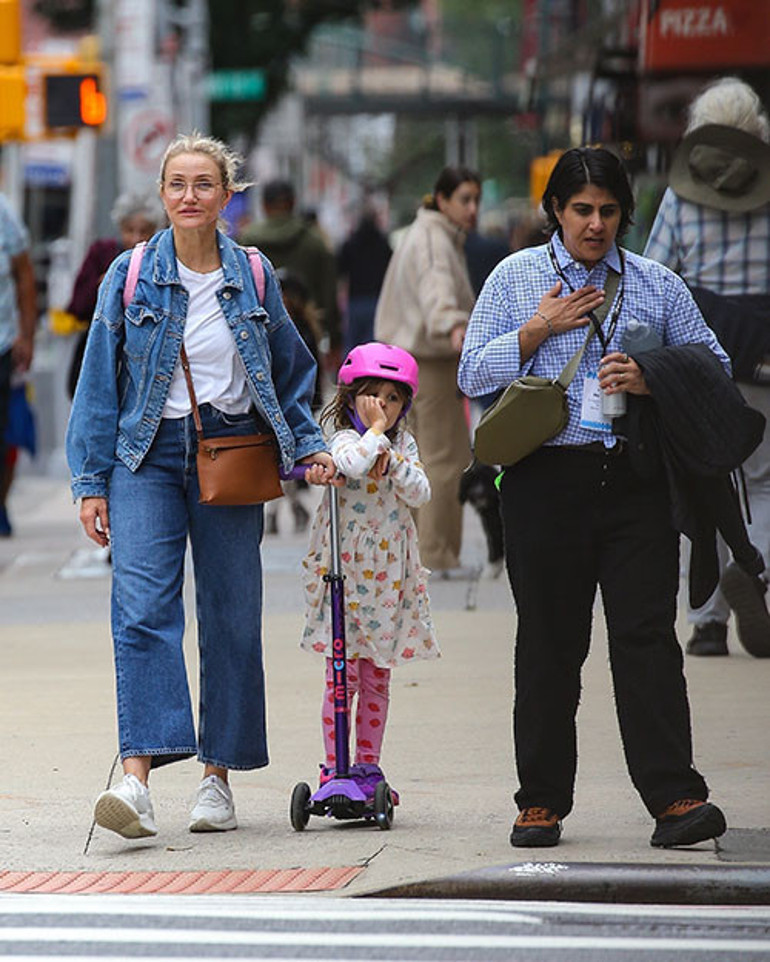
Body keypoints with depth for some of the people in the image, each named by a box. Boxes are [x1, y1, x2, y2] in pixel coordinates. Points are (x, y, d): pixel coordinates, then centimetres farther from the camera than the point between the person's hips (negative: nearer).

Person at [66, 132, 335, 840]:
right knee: (142, 609, -16)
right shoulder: (131, 276, 3)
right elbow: (99, 383, 4)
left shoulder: (254, 277, 7)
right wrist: (92, 481, 0)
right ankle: (138, 779, -25)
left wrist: (309, 445, 6)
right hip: (149, 455, -2)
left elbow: (289, 373, 18)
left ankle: (218, 779, 15)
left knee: (233, 617, 4)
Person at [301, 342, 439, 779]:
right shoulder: (345, 439, -7)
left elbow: (421, 493, -4)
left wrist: (390, 456, -14)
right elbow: (352, 465, -31)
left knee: (377, 678, 9)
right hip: (345, 571, -5)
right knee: (343, 675, -4)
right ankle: (334, 767, 2)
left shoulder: (403, 443, 10)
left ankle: (368, 766, 15)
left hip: (389, 576, 5)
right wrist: (376, 429, -18)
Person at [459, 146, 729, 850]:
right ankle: (542, 800, 11)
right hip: (546, 480, 0)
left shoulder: (657, 284, 12)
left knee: (646, 634, -7)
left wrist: (651, 382, -8)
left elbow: (713, 367, 11)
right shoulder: (516, 278, 10)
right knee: (549, 641, 4)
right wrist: (537, 331, -5)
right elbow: (473, 375, 9)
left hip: (636, 481, 0)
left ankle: (675, 796, -10)